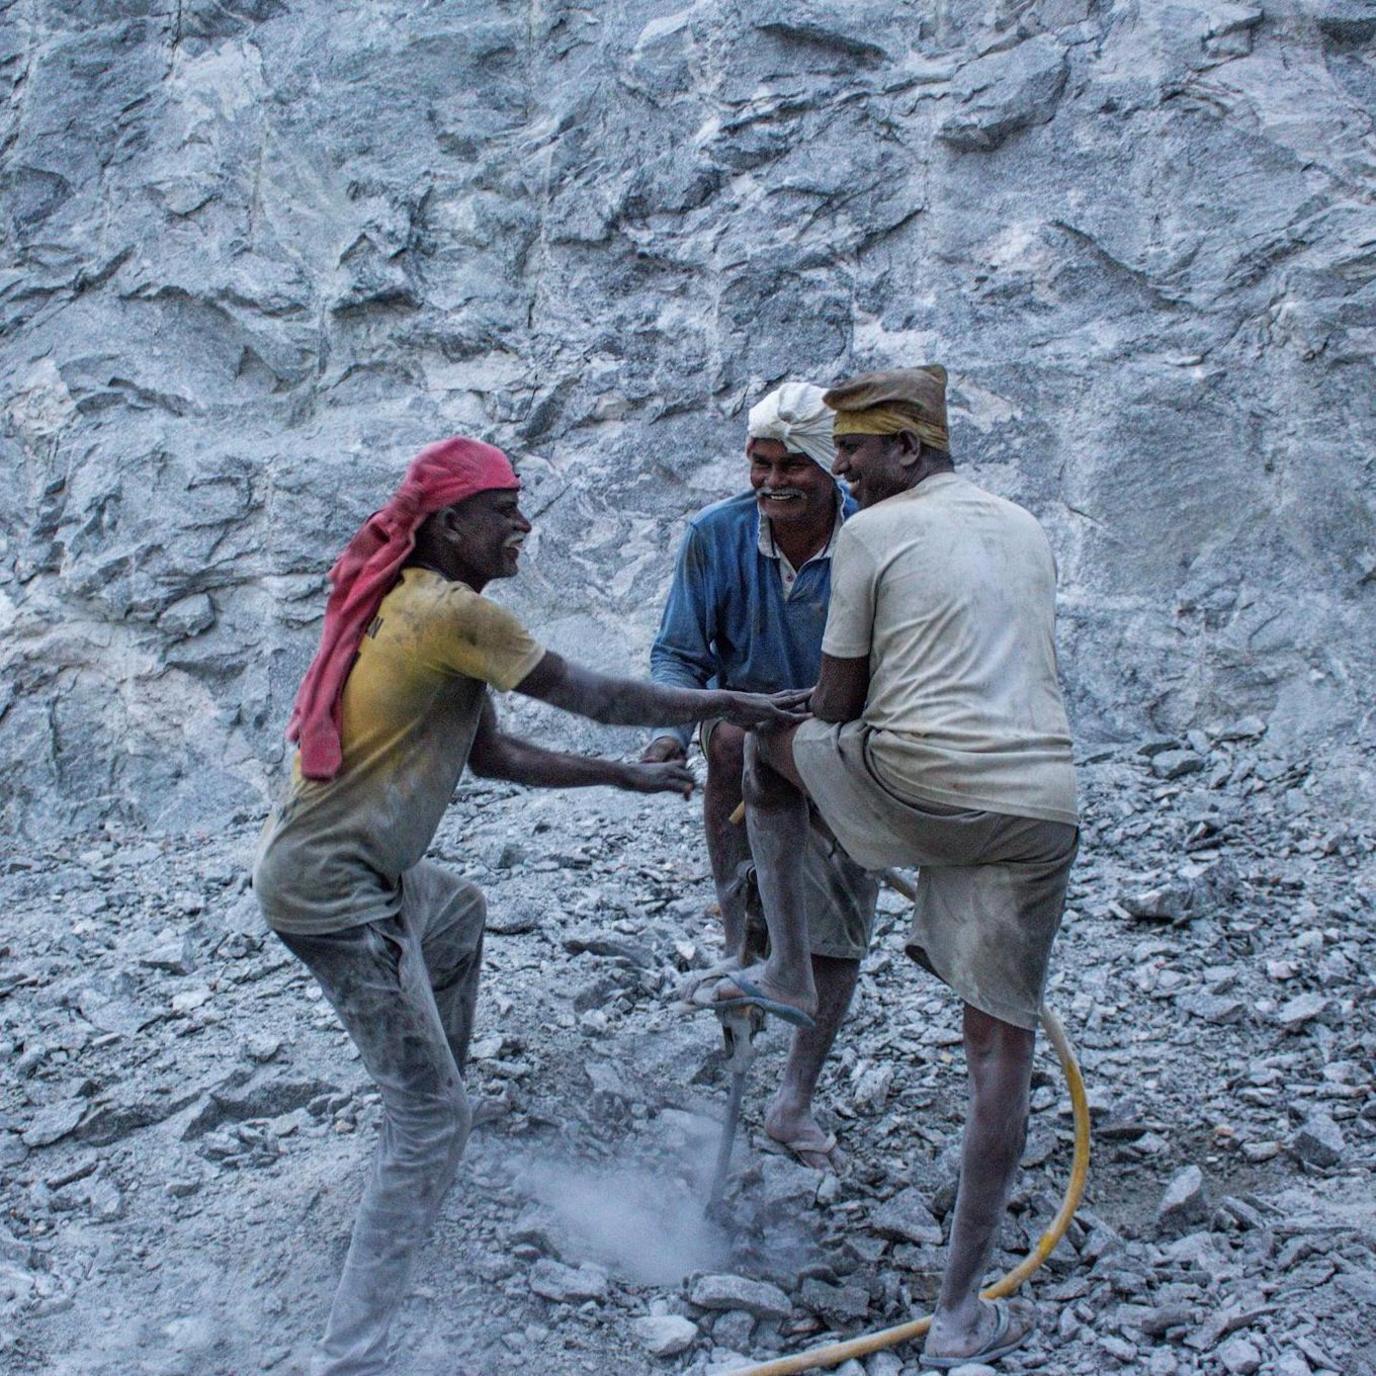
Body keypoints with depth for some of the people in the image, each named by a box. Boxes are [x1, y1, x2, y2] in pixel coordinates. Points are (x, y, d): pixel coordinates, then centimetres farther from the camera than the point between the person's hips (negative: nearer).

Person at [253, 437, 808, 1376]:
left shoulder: (418, 607, 12)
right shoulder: (455, 613, -18)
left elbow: (495, 755, 16)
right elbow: (598, 698, -13)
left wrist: (627, 778, 17)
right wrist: (729, 706, -2)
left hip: (325, 861, 10)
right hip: (333, 891, -10)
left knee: (459, 912, 37)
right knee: (433, 1120, -6)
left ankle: (434, 1098, 49)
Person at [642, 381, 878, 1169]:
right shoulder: (717, 536, -16)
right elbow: (680, 654, -11)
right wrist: (672, 733, -30)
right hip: (747, 736, 2)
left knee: (839, 930, 0)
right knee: (734, 738, -32)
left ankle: (796, 1104, 19)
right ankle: (744, 942, -12)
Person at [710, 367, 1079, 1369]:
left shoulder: (870, 533, 3)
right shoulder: (1028, 532, 21)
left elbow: (837, 702, 8)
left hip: (917, 784, -5)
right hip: (1042, 804, 5)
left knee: (767, 740, 26)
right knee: (1001, 1049, 8)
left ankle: (789, 968, 28)